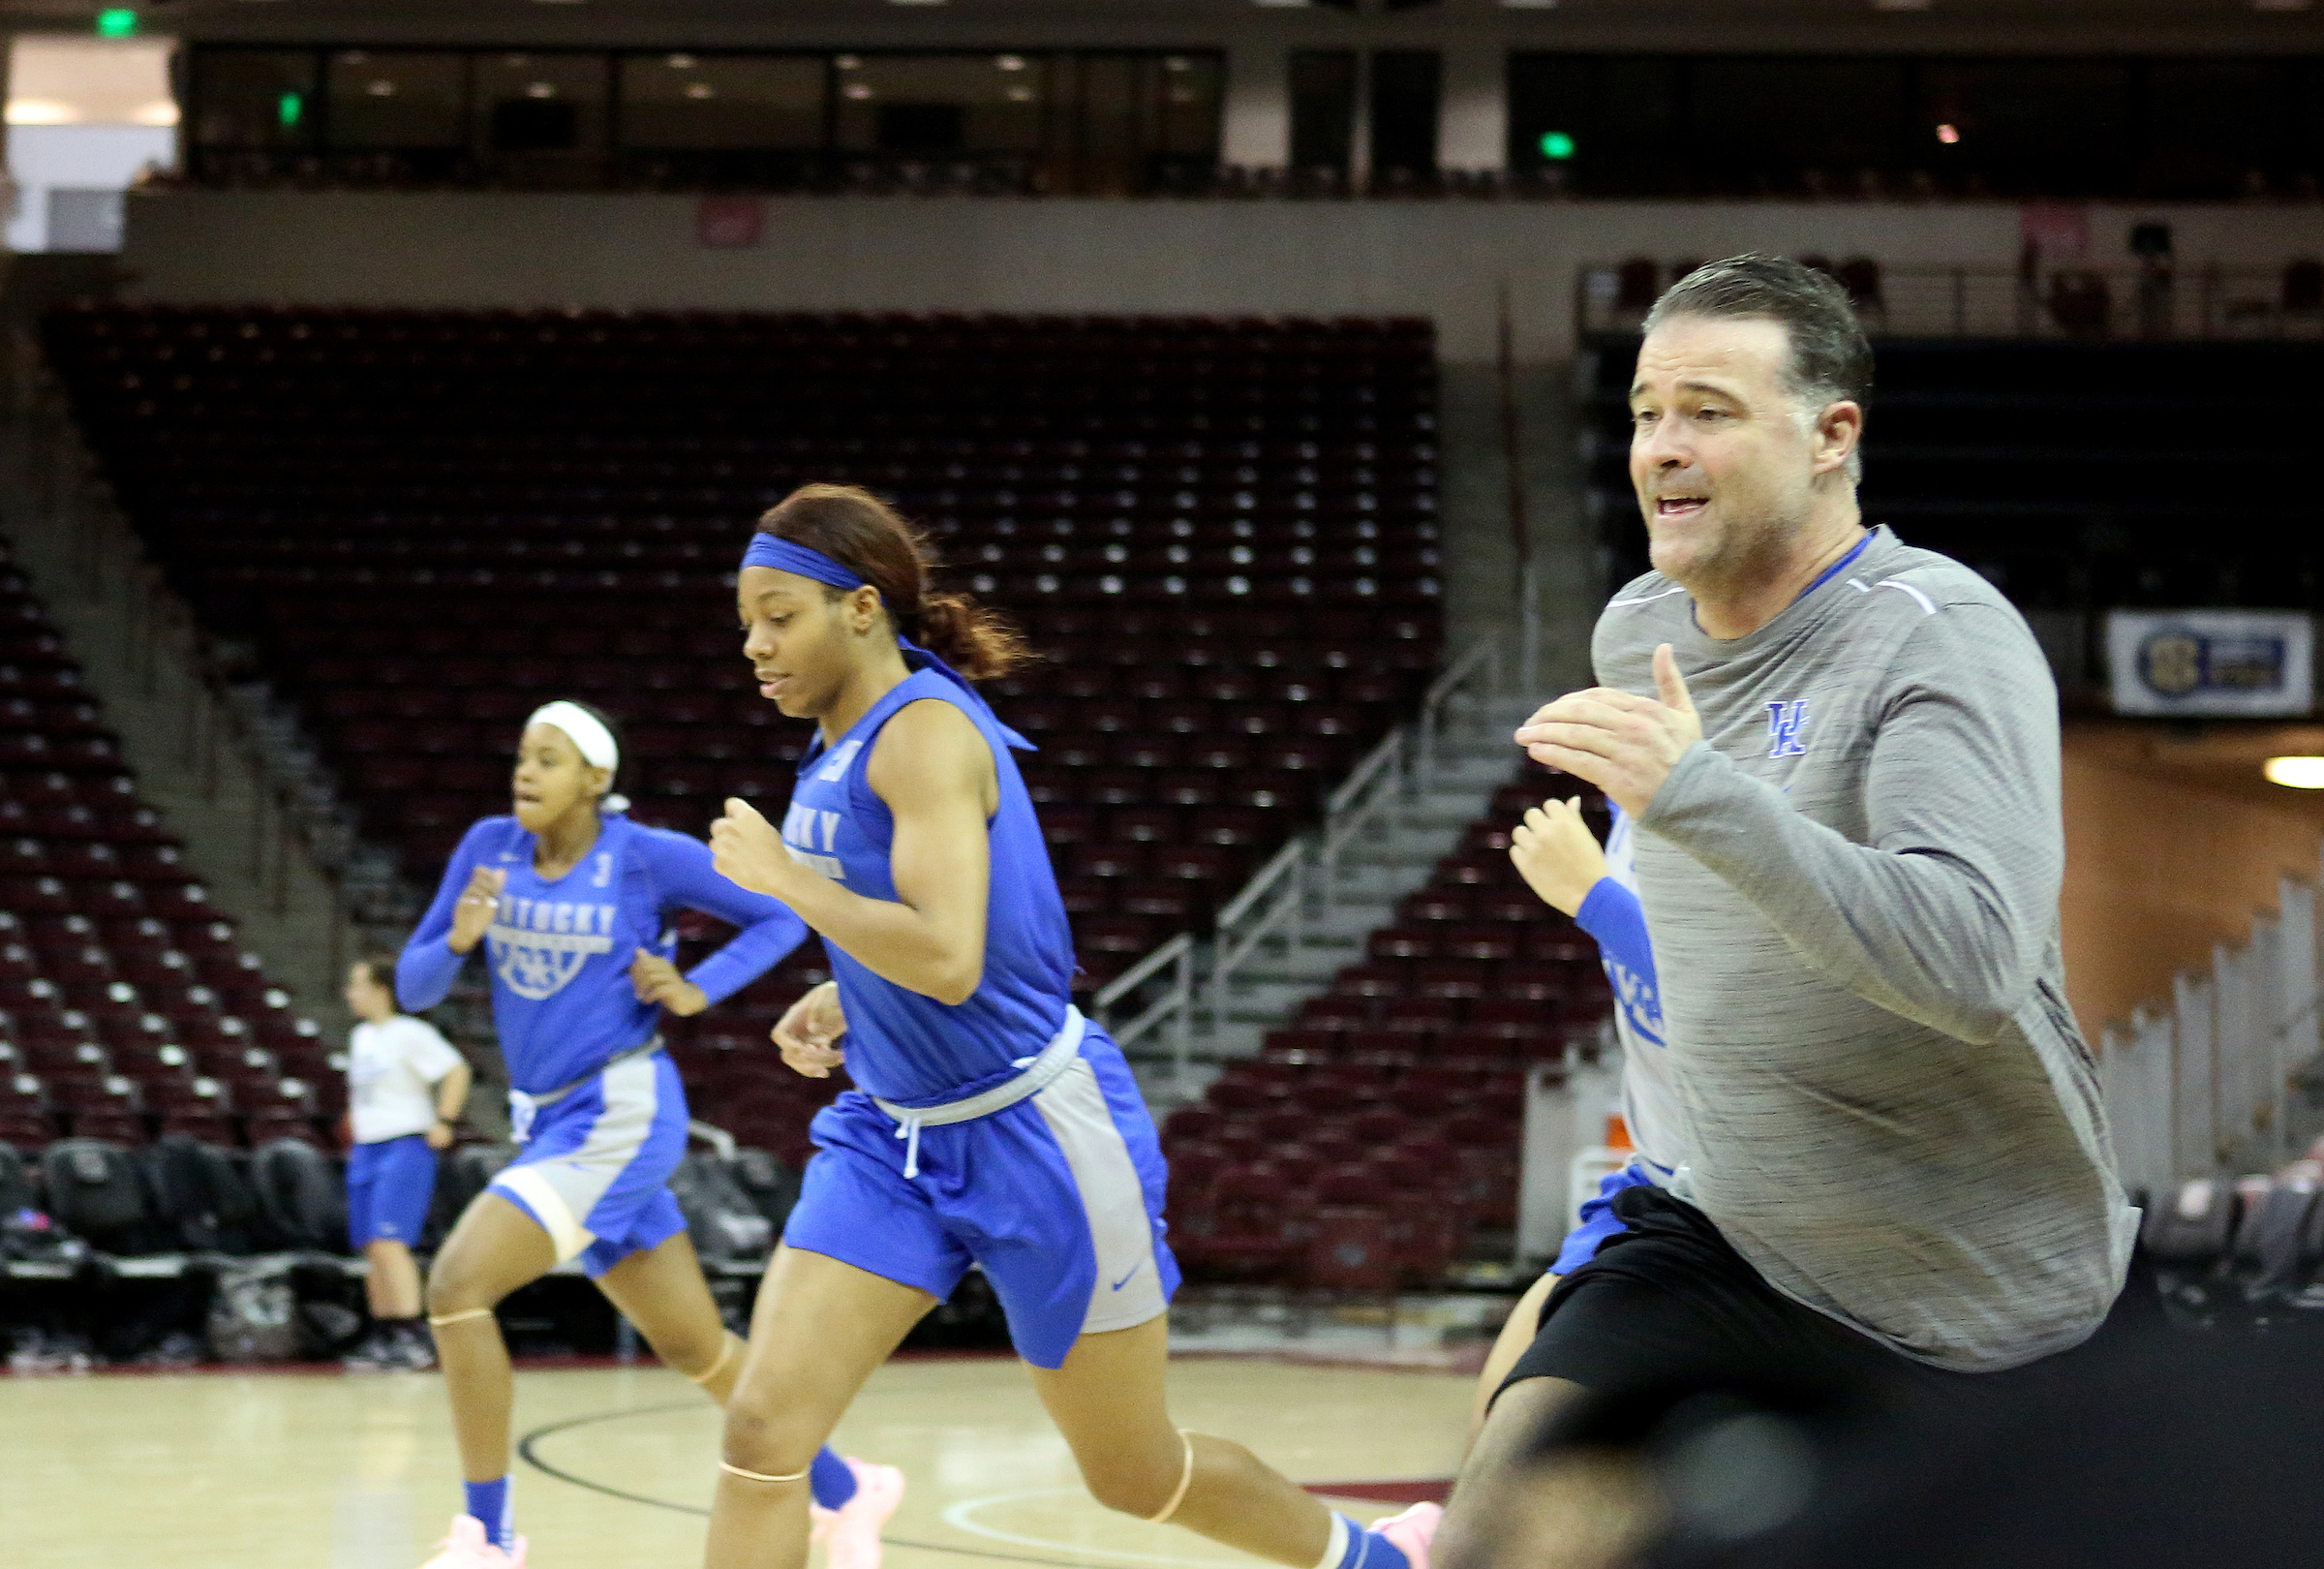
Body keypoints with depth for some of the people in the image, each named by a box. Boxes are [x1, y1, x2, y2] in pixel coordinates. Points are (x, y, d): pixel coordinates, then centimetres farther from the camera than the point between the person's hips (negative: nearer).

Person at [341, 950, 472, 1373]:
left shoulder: (410, 1034, -10)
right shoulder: (361, 1037, 15)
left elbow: (457, 1071, -14)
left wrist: (443, 1123, -16)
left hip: (405, 1148, -8)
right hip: (366, 1149, 8)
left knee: (389, 1243, -17)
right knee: (372, 1250, 6)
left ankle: (412, 1337, -19)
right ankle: (382, 1335, 11)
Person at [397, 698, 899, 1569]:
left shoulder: (647, 855, -9)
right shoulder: (490, 847, 4)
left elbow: (780, 917, 1)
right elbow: (413, 986, 4)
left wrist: (698, 990, -12)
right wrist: (457, 939, -16)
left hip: (619, 1116, -6)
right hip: (548, 1121, 6)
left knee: (457, 1283, -20)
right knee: (693, 1344, 13)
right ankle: (846, 1490, 30)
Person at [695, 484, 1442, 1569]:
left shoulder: (924, 729, -19)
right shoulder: (842, 747, 8)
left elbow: (948, 957, -31)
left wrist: (780, 875, -21)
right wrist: (844, 1001, 7)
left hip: (1034, 1135, -8)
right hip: (899, 1134, 8)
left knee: (1134, 1473, 9)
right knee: (761, 1431, -9)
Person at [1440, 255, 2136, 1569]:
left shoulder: (1944, 640, -20)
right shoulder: (1636, 635, 4)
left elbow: (1973, 963, -36)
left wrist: (1695, 795, -41)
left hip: (1984, 1304, -5)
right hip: (1728, 1248, 5)